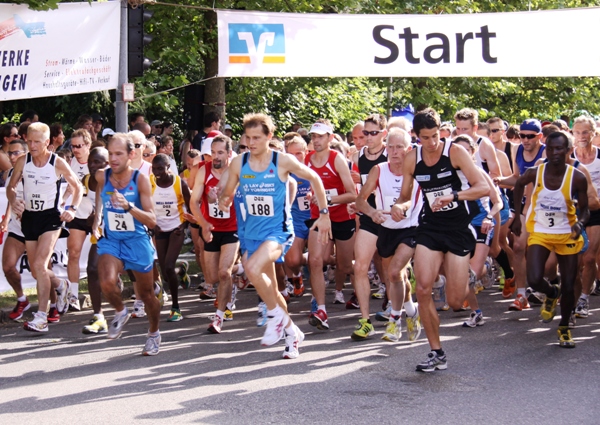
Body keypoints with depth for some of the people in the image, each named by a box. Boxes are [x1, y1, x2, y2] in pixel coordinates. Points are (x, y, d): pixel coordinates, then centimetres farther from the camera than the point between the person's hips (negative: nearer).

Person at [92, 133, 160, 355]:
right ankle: (120, 312, 7)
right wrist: (97, 219, 16)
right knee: (107, 283, -26)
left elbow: (152, 221, -18)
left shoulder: (140, 179, -14)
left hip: (137, 242, -1)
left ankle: (154, 333, 38)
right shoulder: (102, 176, -6)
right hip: (110, 240, 1)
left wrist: (128, 206, -31)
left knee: (146, 294, 11)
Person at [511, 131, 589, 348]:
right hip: (539, 232, 0)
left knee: (569, 286, 3)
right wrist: (517, 216, 10)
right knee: (534, 280, -17)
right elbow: (519, 184, 9)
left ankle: (564, 328, 29)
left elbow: (584, 209, -6)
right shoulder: (535, 173, -14)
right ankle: (552, 293, 21)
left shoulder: (577, 178, -17)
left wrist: (580, 223, -28)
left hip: (567, 235, 0)